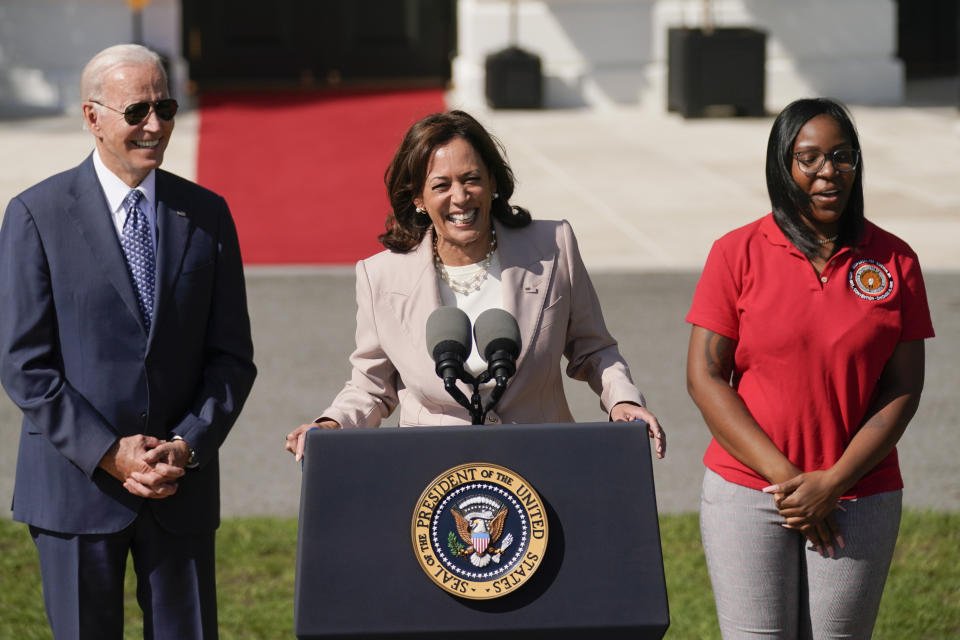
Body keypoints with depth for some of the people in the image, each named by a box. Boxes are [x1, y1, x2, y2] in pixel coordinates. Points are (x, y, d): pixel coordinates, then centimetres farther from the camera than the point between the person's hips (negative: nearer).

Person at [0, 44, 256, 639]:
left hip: (182, 486, 3)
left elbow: (232, 356, 7)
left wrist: (188, 445, -9)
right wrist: (108, 454, -14)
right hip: (75, 487, -2)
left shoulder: (207, 214, 6)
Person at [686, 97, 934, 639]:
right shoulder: (737, 254, 0)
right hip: (749, 492, -1)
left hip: (859, 501, 1)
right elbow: (705, 377, -3)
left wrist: (832, 482, -10)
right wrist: (783, 475, -11)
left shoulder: (894, 262, 4)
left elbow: (903, 390, 1)